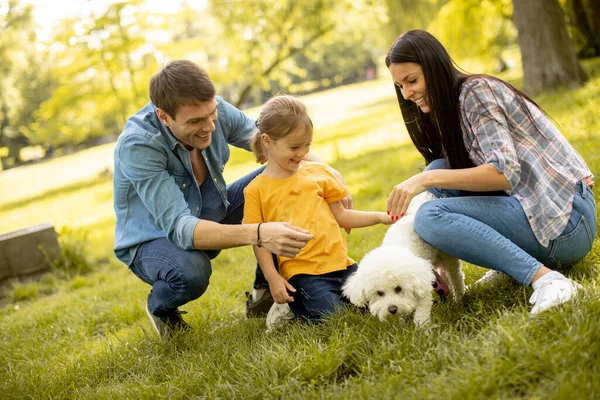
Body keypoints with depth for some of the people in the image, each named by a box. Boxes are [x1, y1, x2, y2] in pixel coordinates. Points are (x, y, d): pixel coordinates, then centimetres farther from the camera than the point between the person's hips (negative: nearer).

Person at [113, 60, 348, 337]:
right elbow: (179, 228, -40)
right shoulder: (136, 145, -33)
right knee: (191, 271, -39)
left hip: (209, 217, 6)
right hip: (154, 238, -5)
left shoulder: (215, 111, -17)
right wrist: (258, 234, -53)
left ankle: (265, 293, 0)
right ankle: (160, 307, -1)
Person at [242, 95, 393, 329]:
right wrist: (272, 278, -9)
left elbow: (340, 215, 17)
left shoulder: (317, 173, 12)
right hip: (301, 274, -5)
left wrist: (380, 217, 8)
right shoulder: (257, 190, 2)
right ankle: (291, 305, 5)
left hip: (340, 264, 5)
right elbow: (259, 240, 0)